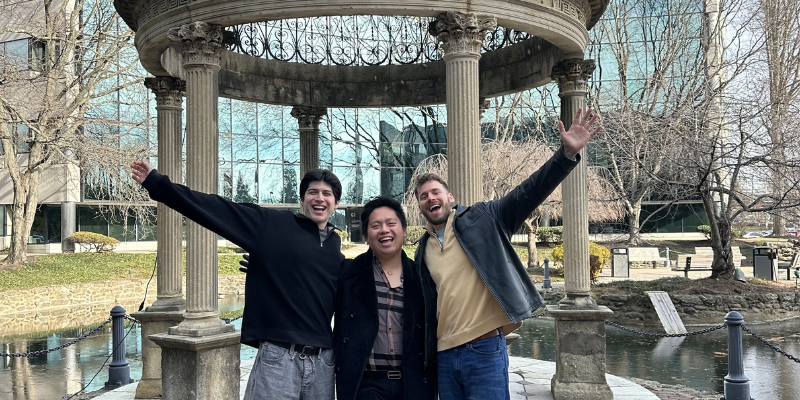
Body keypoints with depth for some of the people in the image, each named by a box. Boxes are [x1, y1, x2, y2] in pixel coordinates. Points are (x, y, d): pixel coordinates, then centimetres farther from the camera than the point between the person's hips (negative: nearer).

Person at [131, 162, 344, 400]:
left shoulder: (336, 252, 12)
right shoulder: (271, 225, -1)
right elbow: (214, 208, -6)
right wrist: (157, 183, -10)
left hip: (322, 362, 4)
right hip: (277, 358, -4)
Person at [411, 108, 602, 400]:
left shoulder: (481, 220, 1)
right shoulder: (423, 251, 13)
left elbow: (528, 193, -9)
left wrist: (567, 154, -22)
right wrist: (426, 357, 17)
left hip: (485, 351, -4)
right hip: (445, 356, 5)